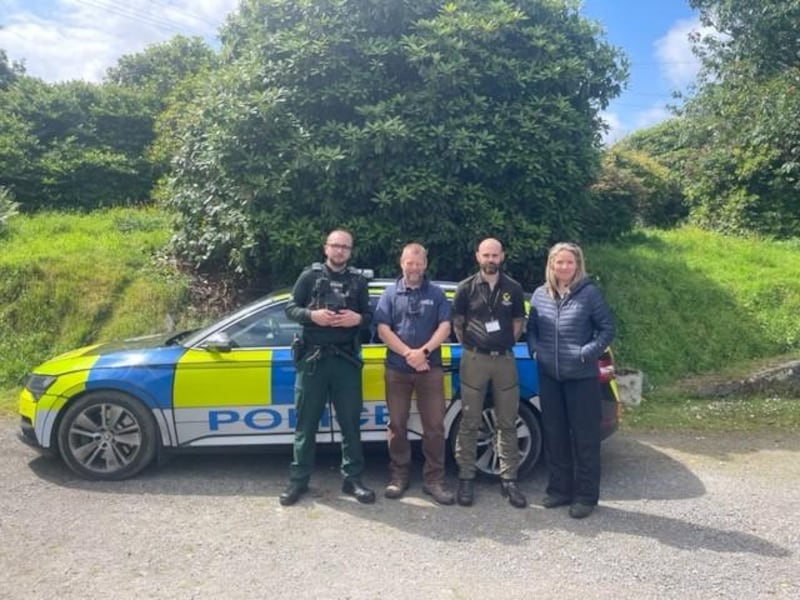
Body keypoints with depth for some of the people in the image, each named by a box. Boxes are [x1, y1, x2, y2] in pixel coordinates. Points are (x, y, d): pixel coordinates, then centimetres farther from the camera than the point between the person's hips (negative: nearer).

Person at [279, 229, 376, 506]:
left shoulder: (358, 280, 12)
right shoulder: (310, 276, 6)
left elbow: (369, 315, 13)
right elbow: (290, 308, 4)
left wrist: (358, 319, -9)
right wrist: (312, 315, -14)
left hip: (346, 359, 2)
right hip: (313, 357, -1)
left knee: (350, 421, 5)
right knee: (306, 422, 5)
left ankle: (352, 479, 16)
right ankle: (298, 479, 16)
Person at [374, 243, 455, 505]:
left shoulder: (436, 294, 8)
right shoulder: (390, 293, 7)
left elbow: (445, 327, -2)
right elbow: (383, 330, -3)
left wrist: (424, 351, -17)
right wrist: (408, 354, -14)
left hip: (430, 368, 0)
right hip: (397, 368, 0)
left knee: (434, 425, 0)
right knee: (397, 424, 6)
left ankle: (434, 480, 10)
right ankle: (398, 476, 19)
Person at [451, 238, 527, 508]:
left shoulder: (513, 288, 5)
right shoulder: (466, 288, 0)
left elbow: (518, 321, 14)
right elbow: (457, 322, 7)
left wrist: (506, 344, 7)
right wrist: (469, 346, 6)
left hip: (505, 359, 2)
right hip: (474, 359, -2)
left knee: (507, 423, 7)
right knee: (469, 423, 3)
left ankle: (508, 480, 16)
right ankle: (466, 479, 13)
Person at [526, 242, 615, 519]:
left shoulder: (589, 293, -5)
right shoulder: (540, 294, 6)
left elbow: (607, 329, -3)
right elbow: (531, 328, 15)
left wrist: (588, 352, -15)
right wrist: (535, 350, -2)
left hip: (582, 376, -4)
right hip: (549, 376, 4)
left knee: (585, 435, 3)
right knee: (554, 434, 12)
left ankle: (586, 495, 14)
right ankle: (559, 488, 26)